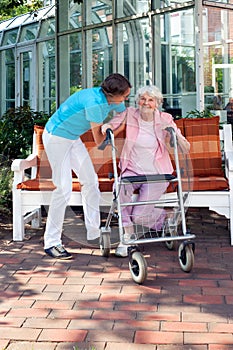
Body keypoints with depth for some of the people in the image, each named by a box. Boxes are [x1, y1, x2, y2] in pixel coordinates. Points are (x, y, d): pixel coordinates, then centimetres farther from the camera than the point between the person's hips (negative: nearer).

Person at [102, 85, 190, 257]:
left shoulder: (165, 119, -3)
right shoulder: (130, 114, -1)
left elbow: (186, 149, -6)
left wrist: (174, 132, -22)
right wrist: (106, 127, -21)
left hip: (156, 174, -2)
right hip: (132, 171, 2)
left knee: (139, 217, -14)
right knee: (120, 187, -33)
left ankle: (162, 215, 23)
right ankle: (128, 234, -18)